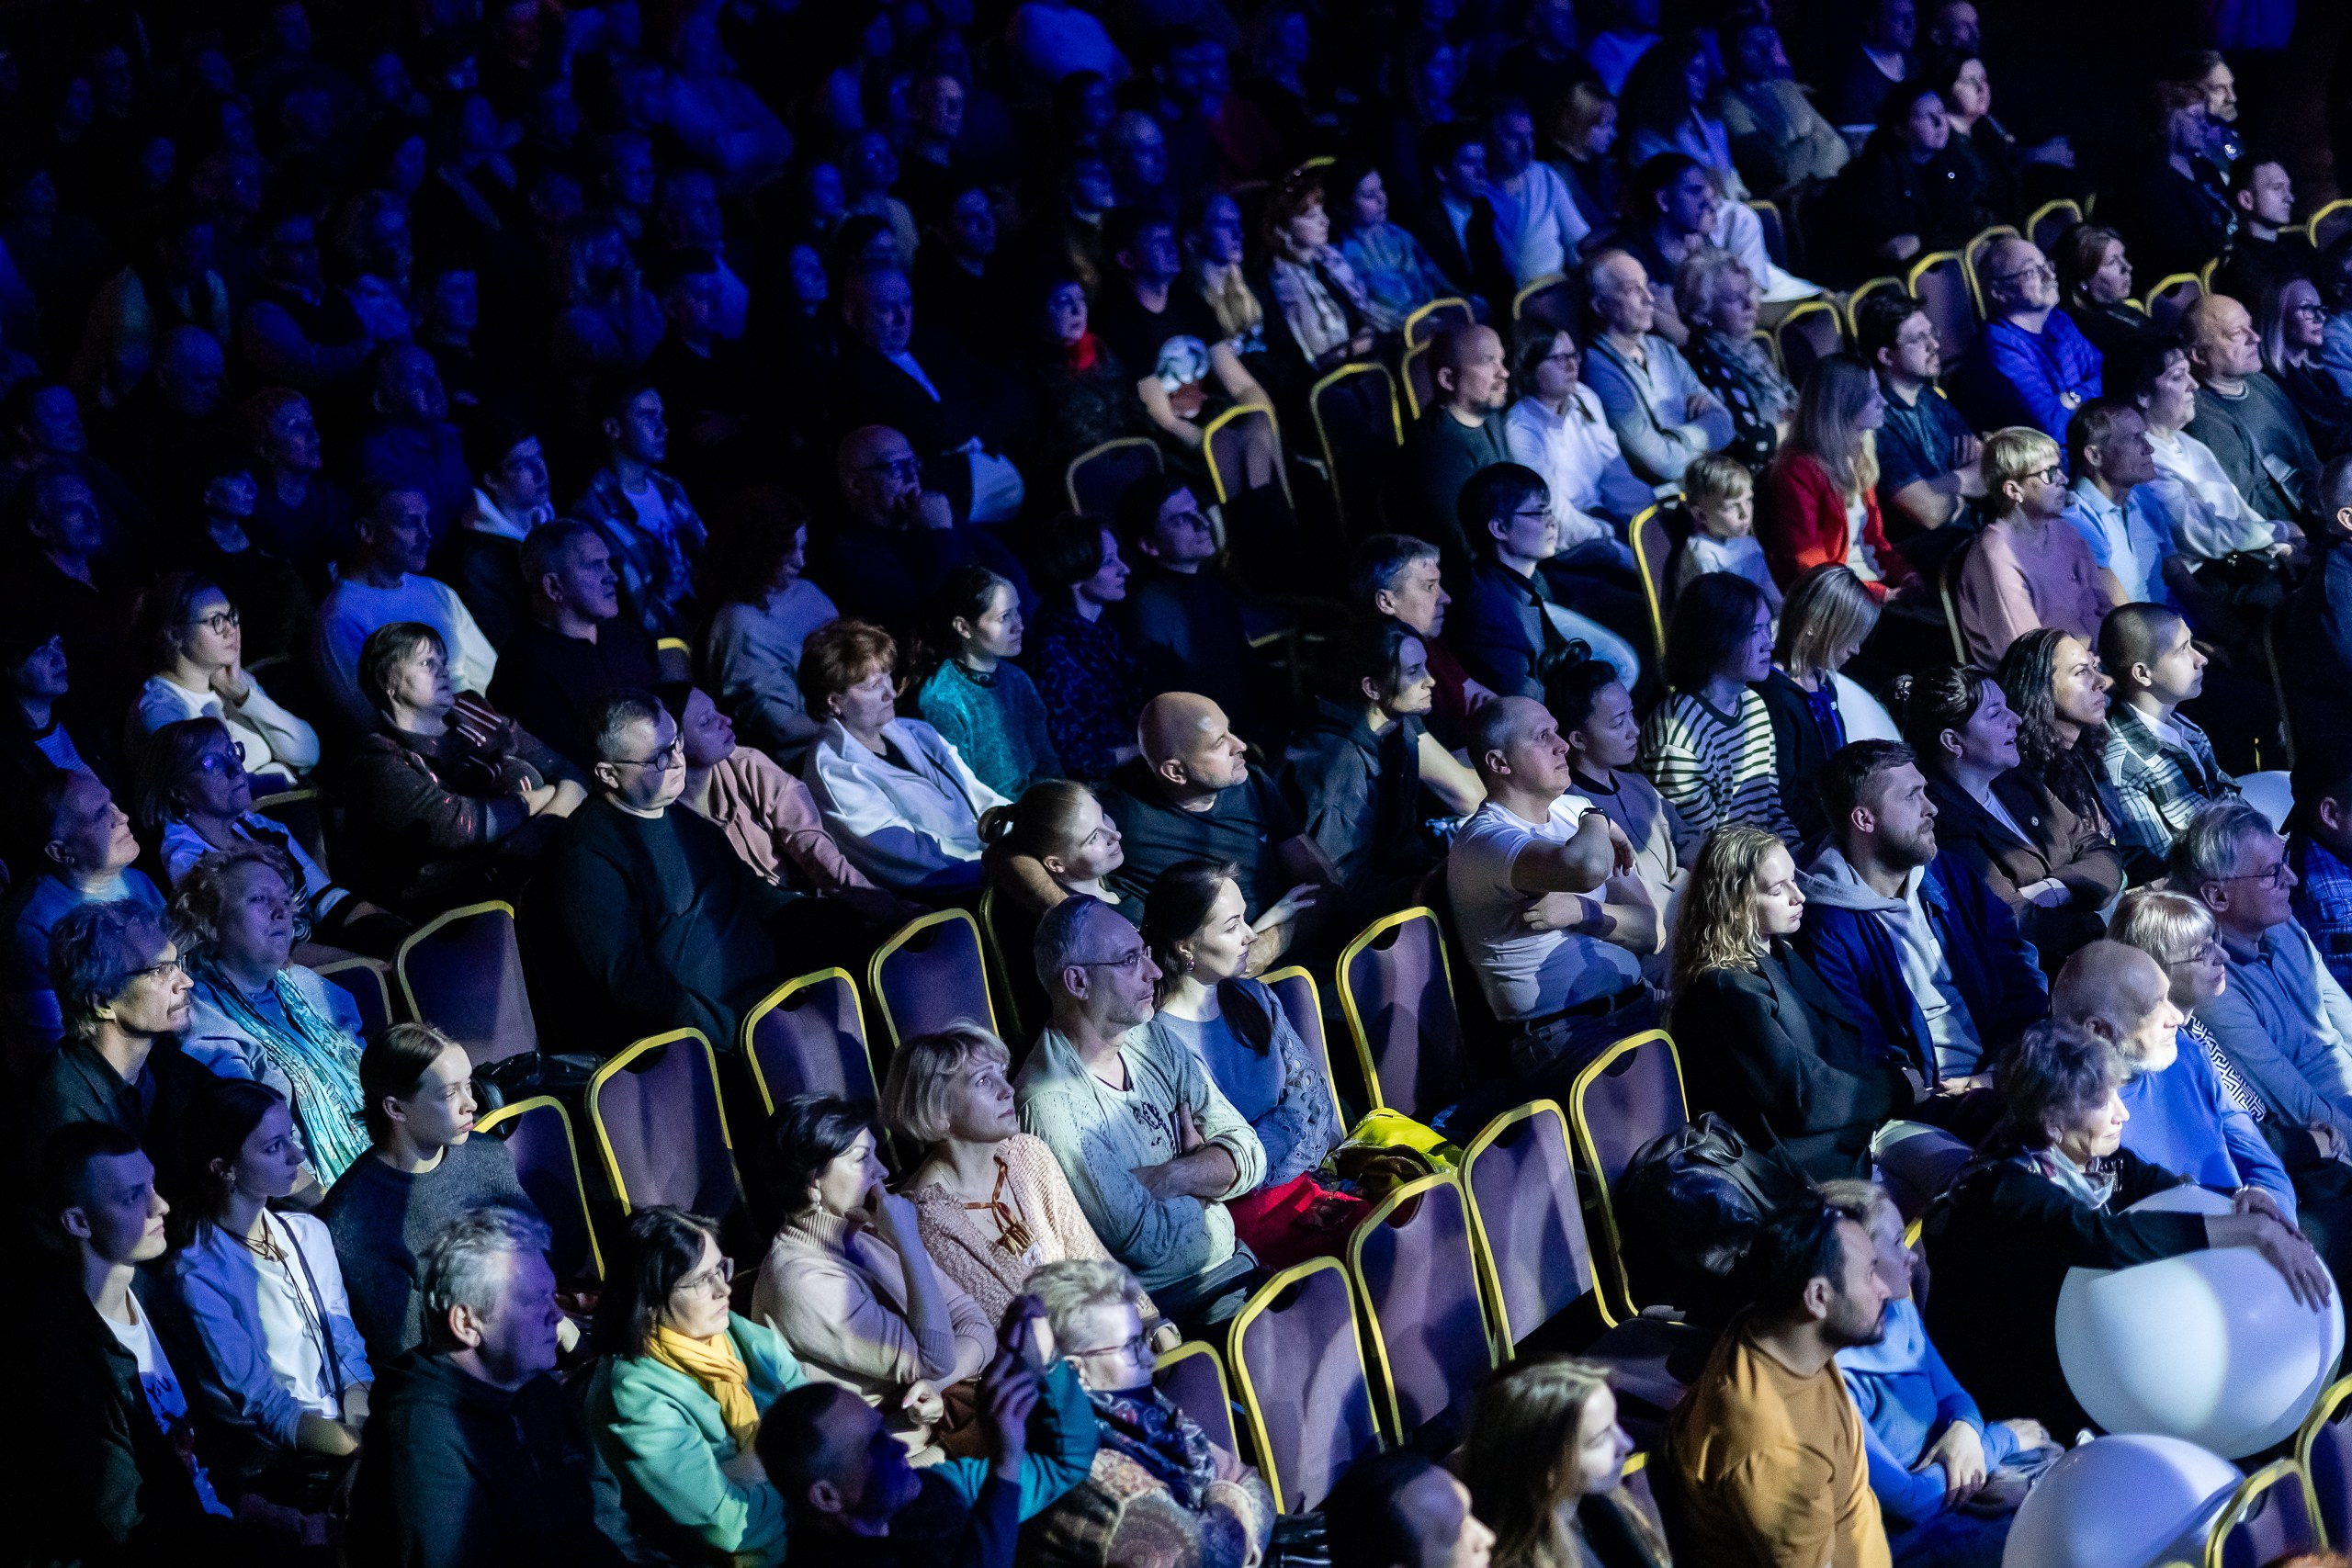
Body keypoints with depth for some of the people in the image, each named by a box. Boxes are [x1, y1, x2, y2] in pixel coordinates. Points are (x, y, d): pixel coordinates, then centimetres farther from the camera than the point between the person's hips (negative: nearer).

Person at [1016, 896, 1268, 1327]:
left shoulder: (1152, 1043, 7)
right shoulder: (1053, 1103, -19)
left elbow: (1249, 1157, 2)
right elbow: (1146, 1240, -18)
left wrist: (1161, 1179, -16)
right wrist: (1202, 1172, 0)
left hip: (1233, 1258, 8)